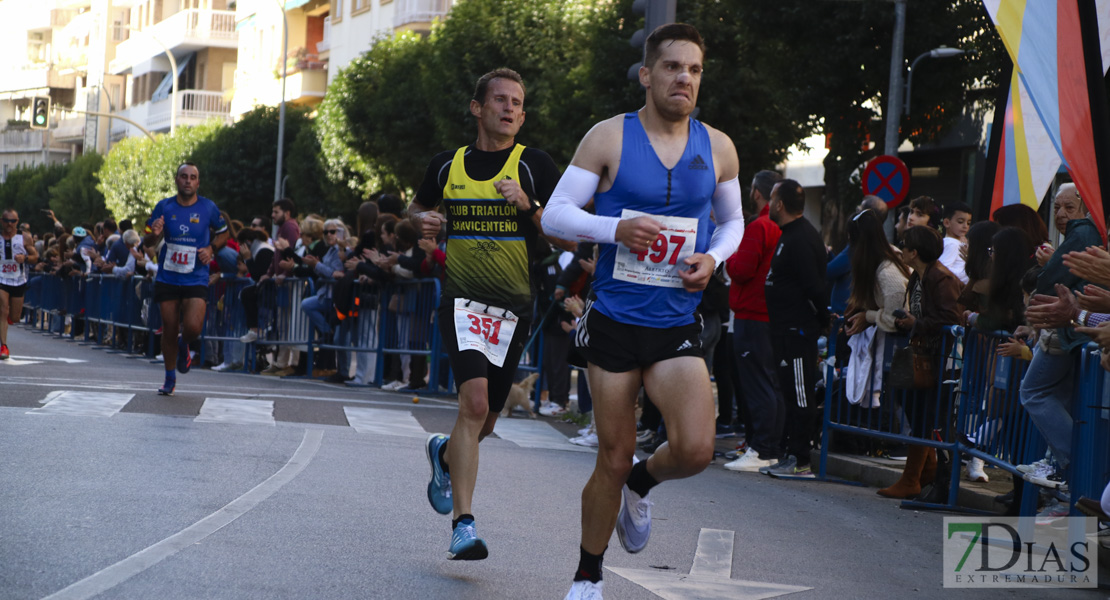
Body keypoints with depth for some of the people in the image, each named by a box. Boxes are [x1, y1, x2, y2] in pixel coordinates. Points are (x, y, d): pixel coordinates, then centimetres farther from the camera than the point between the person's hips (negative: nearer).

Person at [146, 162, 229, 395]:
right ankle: (170, 379, 24)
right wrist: (155, 234, -15)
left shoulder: (208, 208, -2)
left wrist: (211, 248, -6)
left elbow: (223, 233, 13)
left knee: (193, 326, -19)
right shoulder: (164, 207, 1)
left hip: (196, 279, -1)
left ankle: (184, 347, 18)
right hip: (167, 278, 2)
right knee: (169, 330, 5)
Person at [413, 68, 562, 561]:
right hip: (462, 298, -1)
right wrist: (423, 220, 1)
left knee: (485, 420, 11)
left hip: (515, 305, 1)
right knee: (475, 402, -21)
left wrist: (528, 205, -19)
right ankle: (463, 524, -21)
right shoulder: (447, 166, 5)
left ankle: (444, 453, 47)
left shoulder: (535, 166, -1)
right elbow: (418, 206, 24)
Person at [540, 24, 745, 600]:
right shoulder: (609, 137, -4)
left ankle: (640, 485, 19)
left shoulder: (717, 148, 5)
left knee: (695, 449, -17)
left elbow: (733, 220, 20)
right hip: (615, 320, -2)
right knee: (613, 459, 4)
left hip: (678, 325, 2)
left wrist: (713, 258, -2)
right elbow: (554, 216, -4)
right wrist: (615, 229, -21)